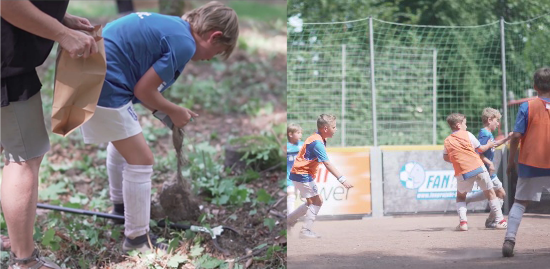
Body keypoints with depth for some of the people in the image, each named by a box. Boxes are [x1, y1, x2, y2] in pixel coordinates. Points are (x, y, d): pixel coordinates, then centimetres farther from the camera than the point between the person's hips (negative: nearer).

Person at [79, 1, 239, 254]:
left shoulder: (171, 26, 15)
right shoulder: (185, 43, -13)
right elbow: (143, 90, -10)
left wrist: (169, 111, 13)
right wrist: (174, 111, 5)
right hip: (102, 84, -10)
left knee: (123, 140, 32)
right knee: (141, 160, 0)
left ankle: (121, 203, 51)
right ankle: (137, 238, 9)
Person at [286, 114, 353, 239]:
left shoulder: (318, 139, 7)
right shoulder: (317, 142, -23)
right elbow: (327, 164, -31)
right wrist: (342, 179, -36)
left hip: (299, 173, 10)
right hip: (303, 175, -10)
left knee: (311, 202, 20)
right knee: (317, 201, -8)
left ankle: (289, 220, 30)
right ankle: (305, 231, -4)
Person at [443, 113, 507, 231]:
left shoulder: (447, 141, 8)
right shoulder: (467, 134, 3)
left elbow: (446, 158, 15)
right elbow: (480, 149, 8)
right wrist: (489, 145, 26)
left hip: (463, 173, 1)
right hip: (478, 168, -1)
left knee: (460, 196, 21)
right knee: (490, 193, 13)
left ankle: (463, 222, 3)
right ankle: (500, 220, 13)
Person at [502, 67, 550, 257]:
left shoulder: (527, 107, -4)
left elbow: (516, 136, -8)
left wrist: (511, 160, 2)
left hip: (530, 165, 0)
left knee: (520, 202, 8)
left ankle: (509, 240, -6)